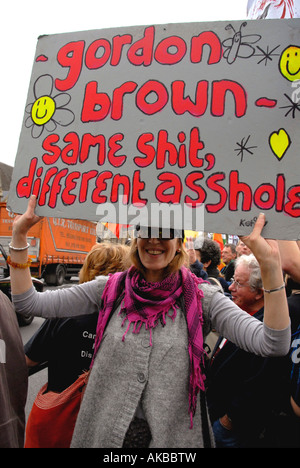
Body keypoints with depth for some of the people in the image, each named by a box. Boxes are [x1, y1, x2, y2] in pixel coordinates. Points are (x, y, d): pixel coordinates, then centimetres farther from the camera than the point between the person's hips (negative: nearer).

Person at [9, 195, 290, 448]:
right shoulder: (111, 289, -7)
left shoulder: (201, 297, -12)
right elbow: (29, 303, -7)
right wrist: (19, 237, -16)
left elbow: (273, 345, -22)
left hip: (174, 435, -1)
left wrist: (270, 264, -33)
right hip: (103, 432, 2)